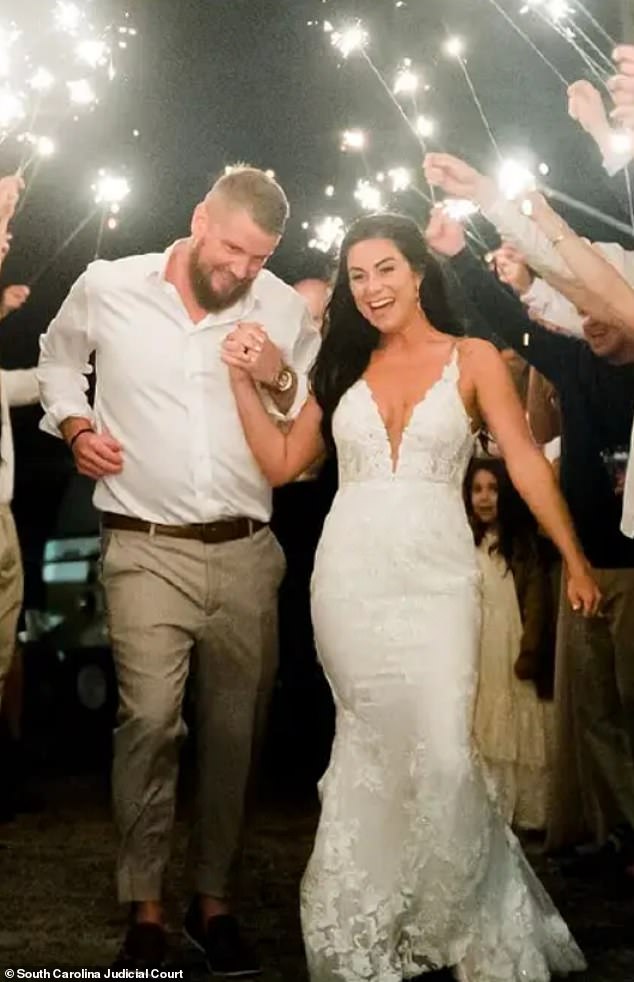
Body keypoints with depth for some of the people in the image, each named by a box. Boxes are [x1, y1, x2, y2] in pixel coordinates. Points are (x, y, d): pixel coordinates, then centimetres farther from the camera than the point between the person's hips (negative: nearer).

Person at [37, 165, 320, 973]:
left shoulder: (285, 310, 3)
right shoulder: (108, 287, -1)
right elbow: (59, 355, 19)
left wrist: (280, 380, -10)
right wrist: (74, 425, 2)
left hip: (246, 550, 2)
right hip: (147, 546, -2)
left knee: (234, 726, 6)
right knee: (151, 719, -14)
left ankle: (213, 900, 20)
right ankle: (144, 909, 0)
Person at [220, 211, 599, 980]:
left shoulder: (473, 359, 3)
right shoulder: (346, 367, 12)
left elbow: (525, 464, -3)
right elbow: (281, 463, 11)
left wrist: (573, 558, -9)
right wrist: (243, 379, 3)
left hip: (436, 576, -3)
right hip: (350, 577, 3)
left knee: (440, 754, -11)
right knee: (371, 746, 7)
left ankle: (471, 916, 12)